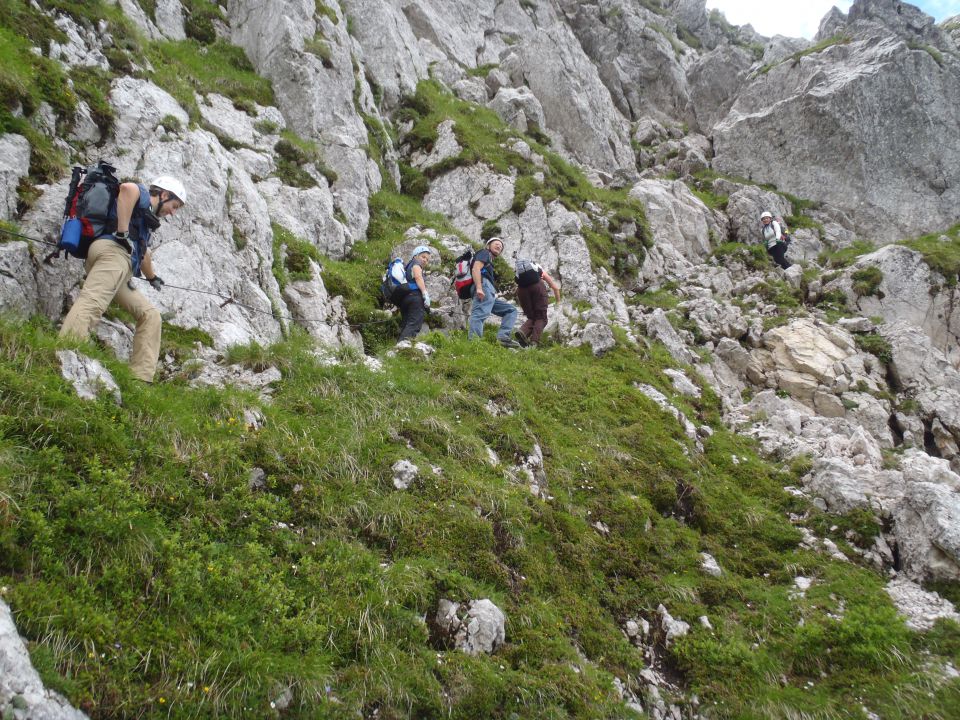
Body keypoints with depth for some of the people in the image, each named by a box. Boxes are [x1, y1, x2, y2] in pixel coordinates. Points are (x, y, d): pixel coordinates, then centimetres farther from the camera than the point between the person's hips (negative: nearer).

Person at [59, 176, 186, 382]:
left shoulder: (146, 217, 38)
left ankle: (140, 379, -9)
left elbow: (143, 250, 55)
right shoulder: (142, 196, 12)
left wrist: (152, 277, 70)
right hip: (113, 250, -10)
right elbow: (127, 188, -16)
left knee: (150, 315, 7)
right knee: (92, 302, -30)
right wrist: (123, 232, -16)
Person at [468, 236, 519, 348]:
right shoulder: (484, 253, 15)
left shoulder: (489, 263, 41)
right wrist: (479, 288, -20)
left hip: (490, 294, 10)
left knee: (511, 310, 11)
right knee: (479, 315, -29)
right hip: (484, 286, -10)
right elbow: (475, 269, -5)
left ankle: (503, 337, -14)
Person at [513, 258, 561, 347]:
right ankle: (534, 341, -15)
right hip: (536, 286, -3)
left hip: (521, 289, 3)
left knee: (531, 317, 17)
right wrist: (558, 302, 45)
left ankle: (522, 331, -13)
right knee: (541, 318, 6)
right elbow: (555, 287, 33)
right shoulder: (541, 270, 34)